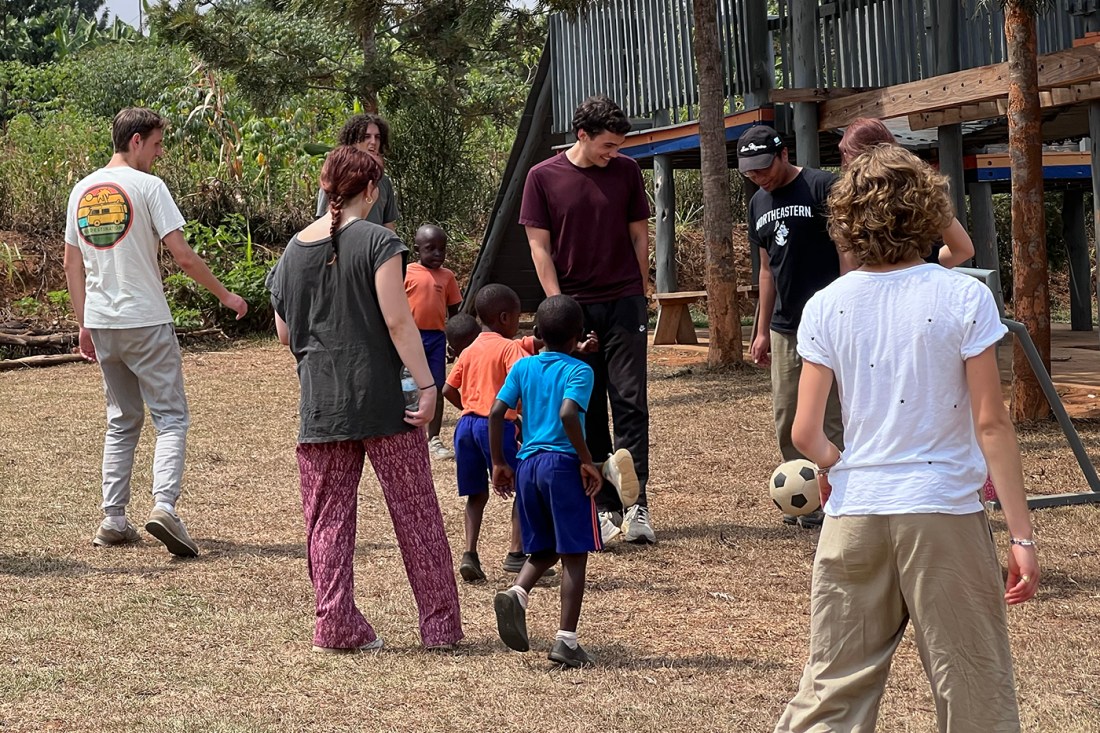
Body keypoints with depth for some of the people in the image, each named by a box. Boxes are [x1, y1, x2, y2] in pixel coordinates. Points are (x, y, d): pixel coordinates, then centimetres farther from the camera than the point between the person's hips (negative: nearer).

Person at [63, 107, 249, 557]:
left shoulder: (82, 190, 10)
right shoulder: (147, 186, -9)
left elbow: (73, 264, 13)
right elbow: (181, 254, -13)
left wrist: (83, 325, 18)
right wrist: (224, 295, -2)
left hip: (101, 323, 6)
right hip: (145, 321, -6)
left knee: (121, 421, 16)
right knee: (171, 417, -2)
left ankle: (113, 520, 11)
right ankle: (164, 505, -21)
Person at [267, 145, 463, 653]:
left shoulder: (295, 249, 7)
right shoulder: (378, 242, -8)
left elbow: (284, 333, 13)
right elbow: (398, 320, -14)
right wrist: (426, 383, -12)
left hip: (320, 402, 4)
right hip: (380, 397, -4)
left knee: (328, 515, 10)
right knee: (415, 512, 5)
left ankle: (337, 626, 6)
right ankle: (440, 625, 8)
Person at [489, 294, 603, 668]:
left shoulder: (523, 367, 9)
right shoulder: (579, 371, -5)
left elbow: (496, 412, 3)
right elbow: (568, 414, -22)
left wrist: (498, 463, 11)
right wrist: (587, 461, -13)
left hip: (528, 464, 5)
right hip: (564, 463, -5)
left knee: (543, 550, 18)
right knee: (574, 555, 1)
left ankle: (517, 592, -12)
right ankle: (566, 639, -4)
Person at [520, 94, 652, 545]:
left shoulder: (626, 172, 3)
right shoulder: (544, 177, -1)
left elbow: (640, 234, 10)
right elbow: (539, 245, -1)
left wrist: (641, 293, 7)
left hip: (624, 304, 0)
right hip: (574, 306, 0)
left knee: (630, 403, -5)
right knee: (587, 411, 3)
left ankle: (636, 506, -5)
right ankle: (606, 508, 8)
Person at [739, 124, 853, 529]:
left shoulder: (822, 188, -8)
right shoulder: (759, 204, 14)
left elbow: (848, 253, -10)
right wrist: (762, 330, 18)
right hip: (784, 330, 8)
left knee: (830, 418, -7)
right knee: (786, 422, 9)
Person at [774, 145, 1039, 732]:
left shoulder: (827, 307, 0)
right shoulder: (964, 298, -7)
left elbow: (805, 433, -2)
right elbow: (991, 424, -9)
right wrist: (1020, 534, -5)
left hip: (854, 514, 3)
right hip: (944, 513, -3)